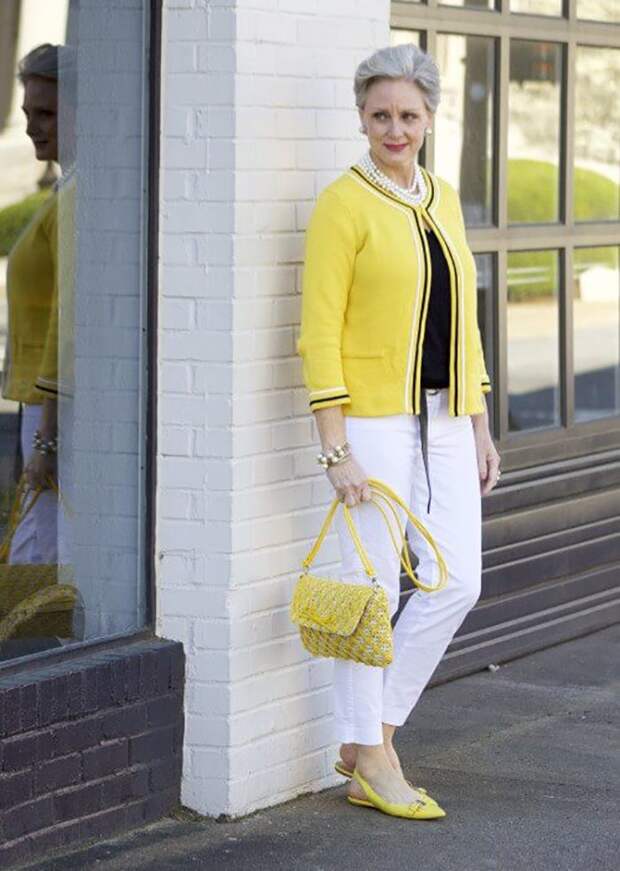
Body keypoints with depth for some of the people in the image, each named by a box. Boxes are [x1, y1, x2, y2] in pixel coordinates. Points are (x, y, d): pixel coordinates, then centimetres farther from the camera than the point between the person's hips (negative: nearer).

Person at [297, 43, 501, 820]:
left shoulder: (442, 201, 11)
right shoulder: (343, 205, -10)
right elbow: (319, 333, -13)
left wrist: (480, 428, 13)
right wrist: (335, 449, -17)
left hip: (443, 421, 7)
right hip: (372, 417, -7)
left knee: (456, 582, 3)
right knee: (372, 587, -1)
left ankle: (370, 734, 16)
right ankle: (371, 766, 9)